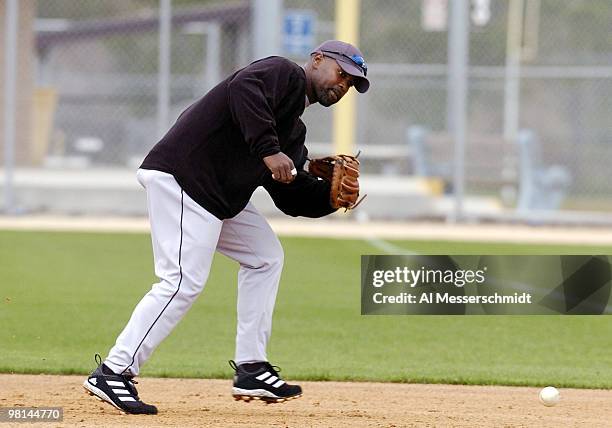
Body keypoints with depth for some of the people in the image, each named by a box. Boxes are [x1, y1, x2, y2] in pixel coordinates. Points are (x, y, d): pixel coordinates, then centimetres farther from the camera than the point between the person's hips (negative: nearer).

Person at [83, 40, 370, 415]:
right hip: (180, 176, -11)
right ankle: (113, 373, -15)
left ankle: (251, 369, 19)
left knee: (266, 256, 18)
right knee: (184, 281, -17)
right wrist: (269, 151, -28)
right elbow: (244, 89, -25)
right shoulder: (284, 74, -2)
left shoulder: (293, 130, 25)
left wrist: (331, 196, 4)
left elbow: (292, 196, 21)